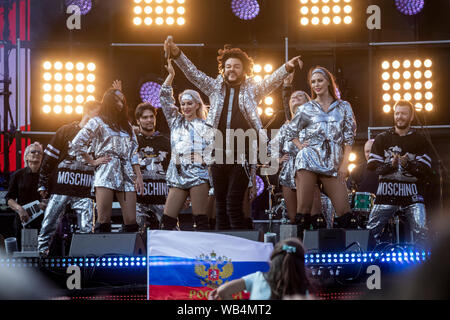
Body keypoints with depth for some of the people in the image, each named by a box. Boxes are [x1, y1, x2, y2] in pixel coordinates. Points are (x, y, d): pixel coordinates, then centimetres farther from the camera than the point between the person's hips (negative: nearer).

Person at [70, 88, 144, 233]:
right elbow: (77, 144, 3)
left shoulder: (127, 125, 23)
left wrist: (139, 176, 8)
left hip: (127, 175, 4)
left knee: (131, 221, -6)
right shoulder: (97, 122, 9)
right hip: (106, 173, -4)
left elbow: (134, 153, 18)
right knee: (104, 221, -11)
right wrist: (93, 162, 0)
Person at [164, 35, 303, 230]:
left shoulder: (252, 90, 9)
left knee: (233, 206, -9)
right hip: (218, 154, 3)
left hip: (241, 156, -3)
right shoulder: (215, 88, 15)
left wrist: (287, 68, -24)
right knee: (221, 206, 6)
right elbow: (193, 73, 8)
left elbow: (272, 81, -5)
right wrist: (177, 55, -6)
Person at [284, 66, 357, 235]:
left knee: (344, 211, -7)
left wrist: (344, 163, 0)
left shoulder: (343, 107, 11)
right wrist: (301, 148, 8)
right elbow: (290, 130, 23)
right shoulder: (306, 109, 10)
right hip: (308, 162, 0)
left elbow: (349, 137, 8)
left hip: (333, 164, 0)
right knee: (303, 209, -6)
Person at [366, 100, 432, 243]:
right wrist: (390, 165, -12)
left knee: (421, 230, -16)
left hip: (412, 193, -1)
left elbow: (426, 170, 1)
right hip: (387, 192, 1)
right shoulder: (382, 139, 14)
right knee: (372, 229, -4)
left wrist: (408, 164, -16)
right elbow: (372, 166, 5)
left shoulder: (420, 140, 10)